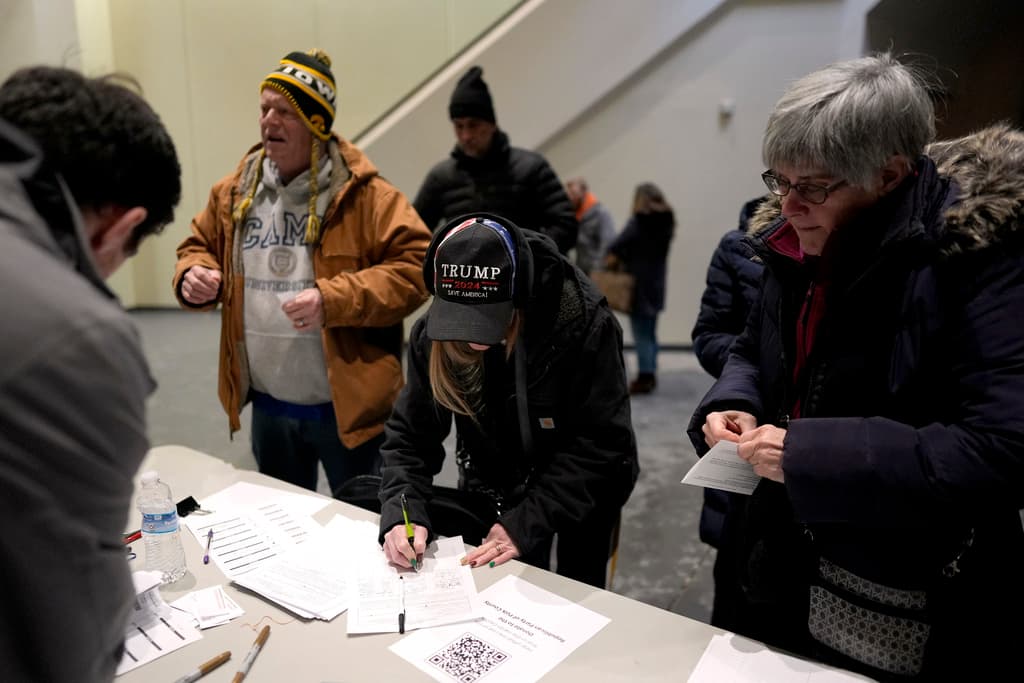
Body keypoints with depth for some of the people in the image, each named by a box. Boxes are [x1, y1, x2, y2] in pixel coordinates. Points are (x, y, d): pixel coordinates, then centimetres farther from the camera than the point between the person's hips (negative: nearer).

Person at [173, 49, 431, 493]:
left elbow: (414, 267, -18)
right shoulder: (234, 191, 5)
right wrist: (194, 275, -5)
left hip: (346, 404, -5)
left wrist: (333, 300, -27)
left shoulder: (364, 193, -13)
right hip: (267, 404, 6)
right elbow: (199, 246, 19)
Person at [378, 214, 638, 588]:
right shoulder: (434, 332, -18)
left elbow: (600, 442, -26)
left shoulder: (585, 323, -30)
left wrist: (526, 522, -30)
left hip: (584, 489, -2)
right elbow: (411, 434, -13)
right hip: (494, 487, 3)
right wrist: (402, 512, -28)